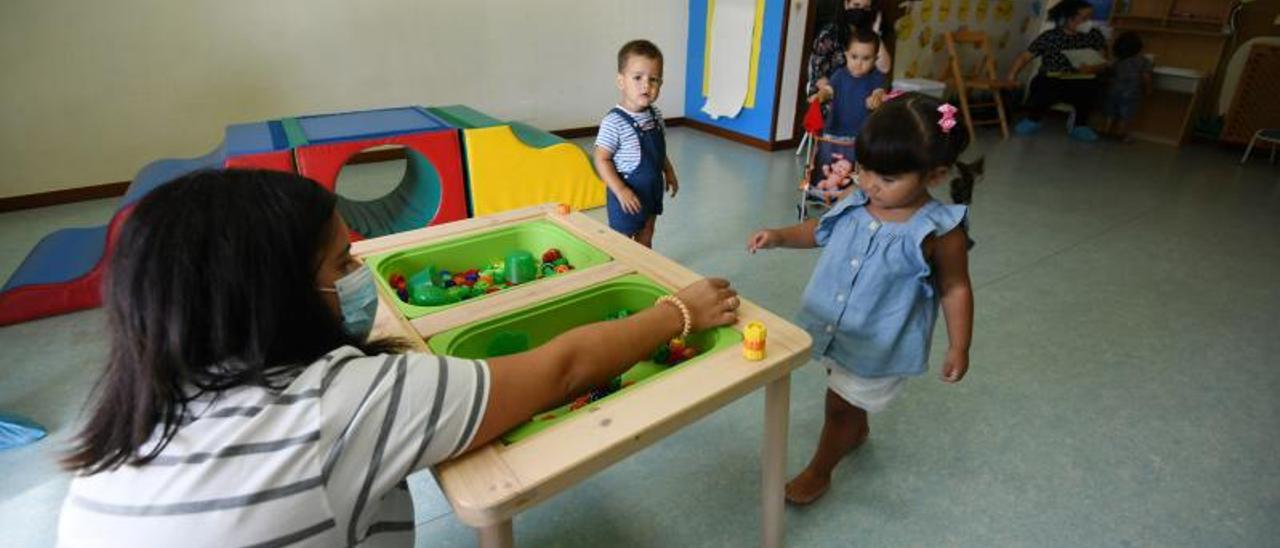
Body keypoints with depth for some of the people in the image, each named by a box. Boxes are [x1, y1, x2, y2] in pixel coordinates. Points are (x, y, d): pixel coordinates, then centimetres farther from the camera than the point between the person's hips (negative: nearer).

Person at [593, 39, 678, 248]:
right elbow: (601, 160, -21)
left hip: (653, 189, 7)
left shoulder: (656, 115, 0)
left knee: (645, 239, 23)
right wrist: (620, 190, -26)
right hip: (628, 194, -7)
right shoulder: (614, 122, -24)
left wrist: (669, 173, 13)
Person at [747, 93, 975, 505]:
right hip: (833, 331, 6)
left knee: (840, 407, 9)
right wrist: (779, 236, -8)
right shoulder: (855, 205, -11)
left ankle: (818, 471, 35)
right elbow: (821, 231, 7)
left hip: (877, 345, -5)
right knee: (847, 398, 29)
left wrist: (959, 348, -5)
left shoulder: (938, 232, -22)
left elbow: (955, 289, -10)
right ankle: (858, 429, 61)